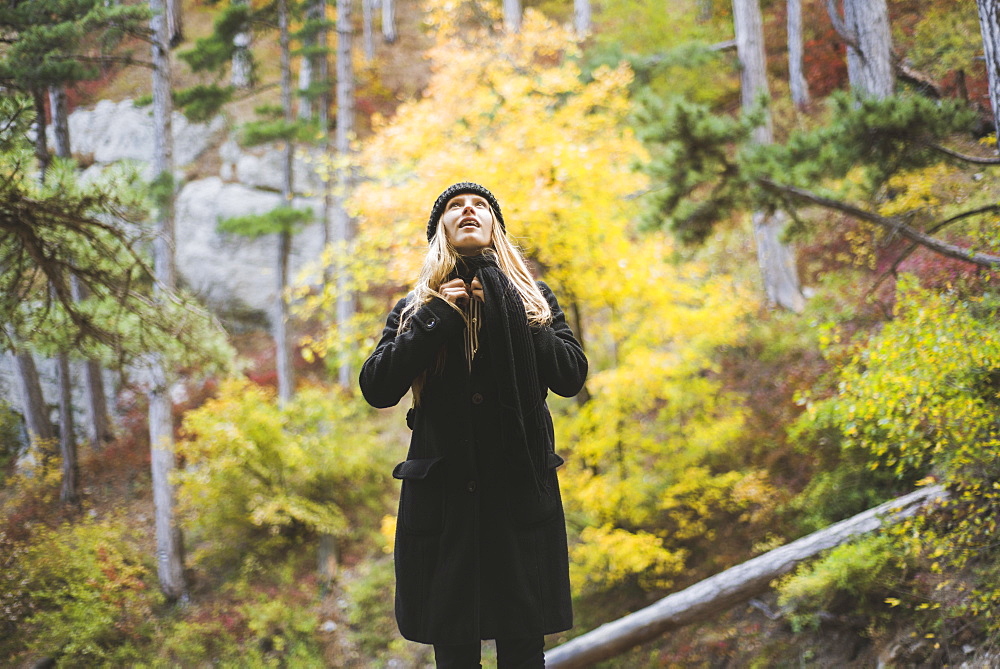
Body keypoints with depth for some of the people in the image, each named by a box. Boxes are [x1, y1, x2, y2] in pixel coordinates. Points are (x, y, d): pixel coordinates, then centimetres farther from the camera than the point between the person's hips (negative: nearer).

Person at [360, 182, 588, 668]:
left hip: (521, 489, 0)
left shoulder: (534, 300, 11)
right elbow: (377, 390, -3)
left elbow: (572, 376, -3)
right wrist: (436, 319, -8)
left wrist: (509, 317, -8)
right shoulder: (416, 309, 10)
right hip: (441, 495, 1)